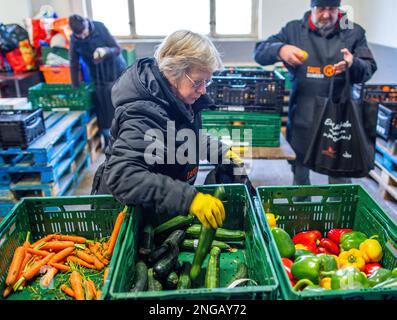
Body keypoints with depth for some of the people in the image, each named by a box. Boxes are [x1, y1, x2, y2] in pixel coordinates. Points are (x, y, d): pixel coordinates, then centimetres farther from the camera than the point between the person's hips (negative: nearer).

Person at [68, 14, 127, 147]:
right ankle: (108, 142, 19)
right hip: (99, 78, 2)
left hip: (116, 72, -1)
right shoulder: (74, 39, -8)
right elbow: (74, 65, 0)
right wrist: (75, 87, 1)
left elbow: (118, 49, -14)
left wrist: (105, 50, -35)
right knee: (103, 110, 2)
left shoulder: (99, 27, -16)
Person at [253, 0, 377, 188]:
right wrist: (280, 49, -23)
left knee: (340, 178, 7)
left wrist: (353, 64, -24)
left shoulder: (354, 32, 5)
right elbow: (259, 52, -1)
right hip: (302, 118, 0)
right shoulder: (294, 30, 5)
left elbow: (369, 70, 0)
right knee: (300, 176, 15)